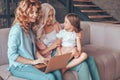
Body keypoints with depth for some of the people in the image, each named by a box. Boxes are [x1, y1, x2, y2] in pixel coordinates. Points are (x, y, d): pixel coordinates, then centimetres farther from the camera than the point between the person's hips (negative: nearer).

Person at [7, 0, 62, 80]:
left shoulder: (29, 28, 11)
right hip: (19, 66, -7)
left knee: (56, 72, -16)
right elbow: (12, 55, -17)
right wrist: (33, 61, -17)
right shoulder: (17, 29, -15)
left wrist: (42, 59, -2)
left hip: (32, 64, 7)